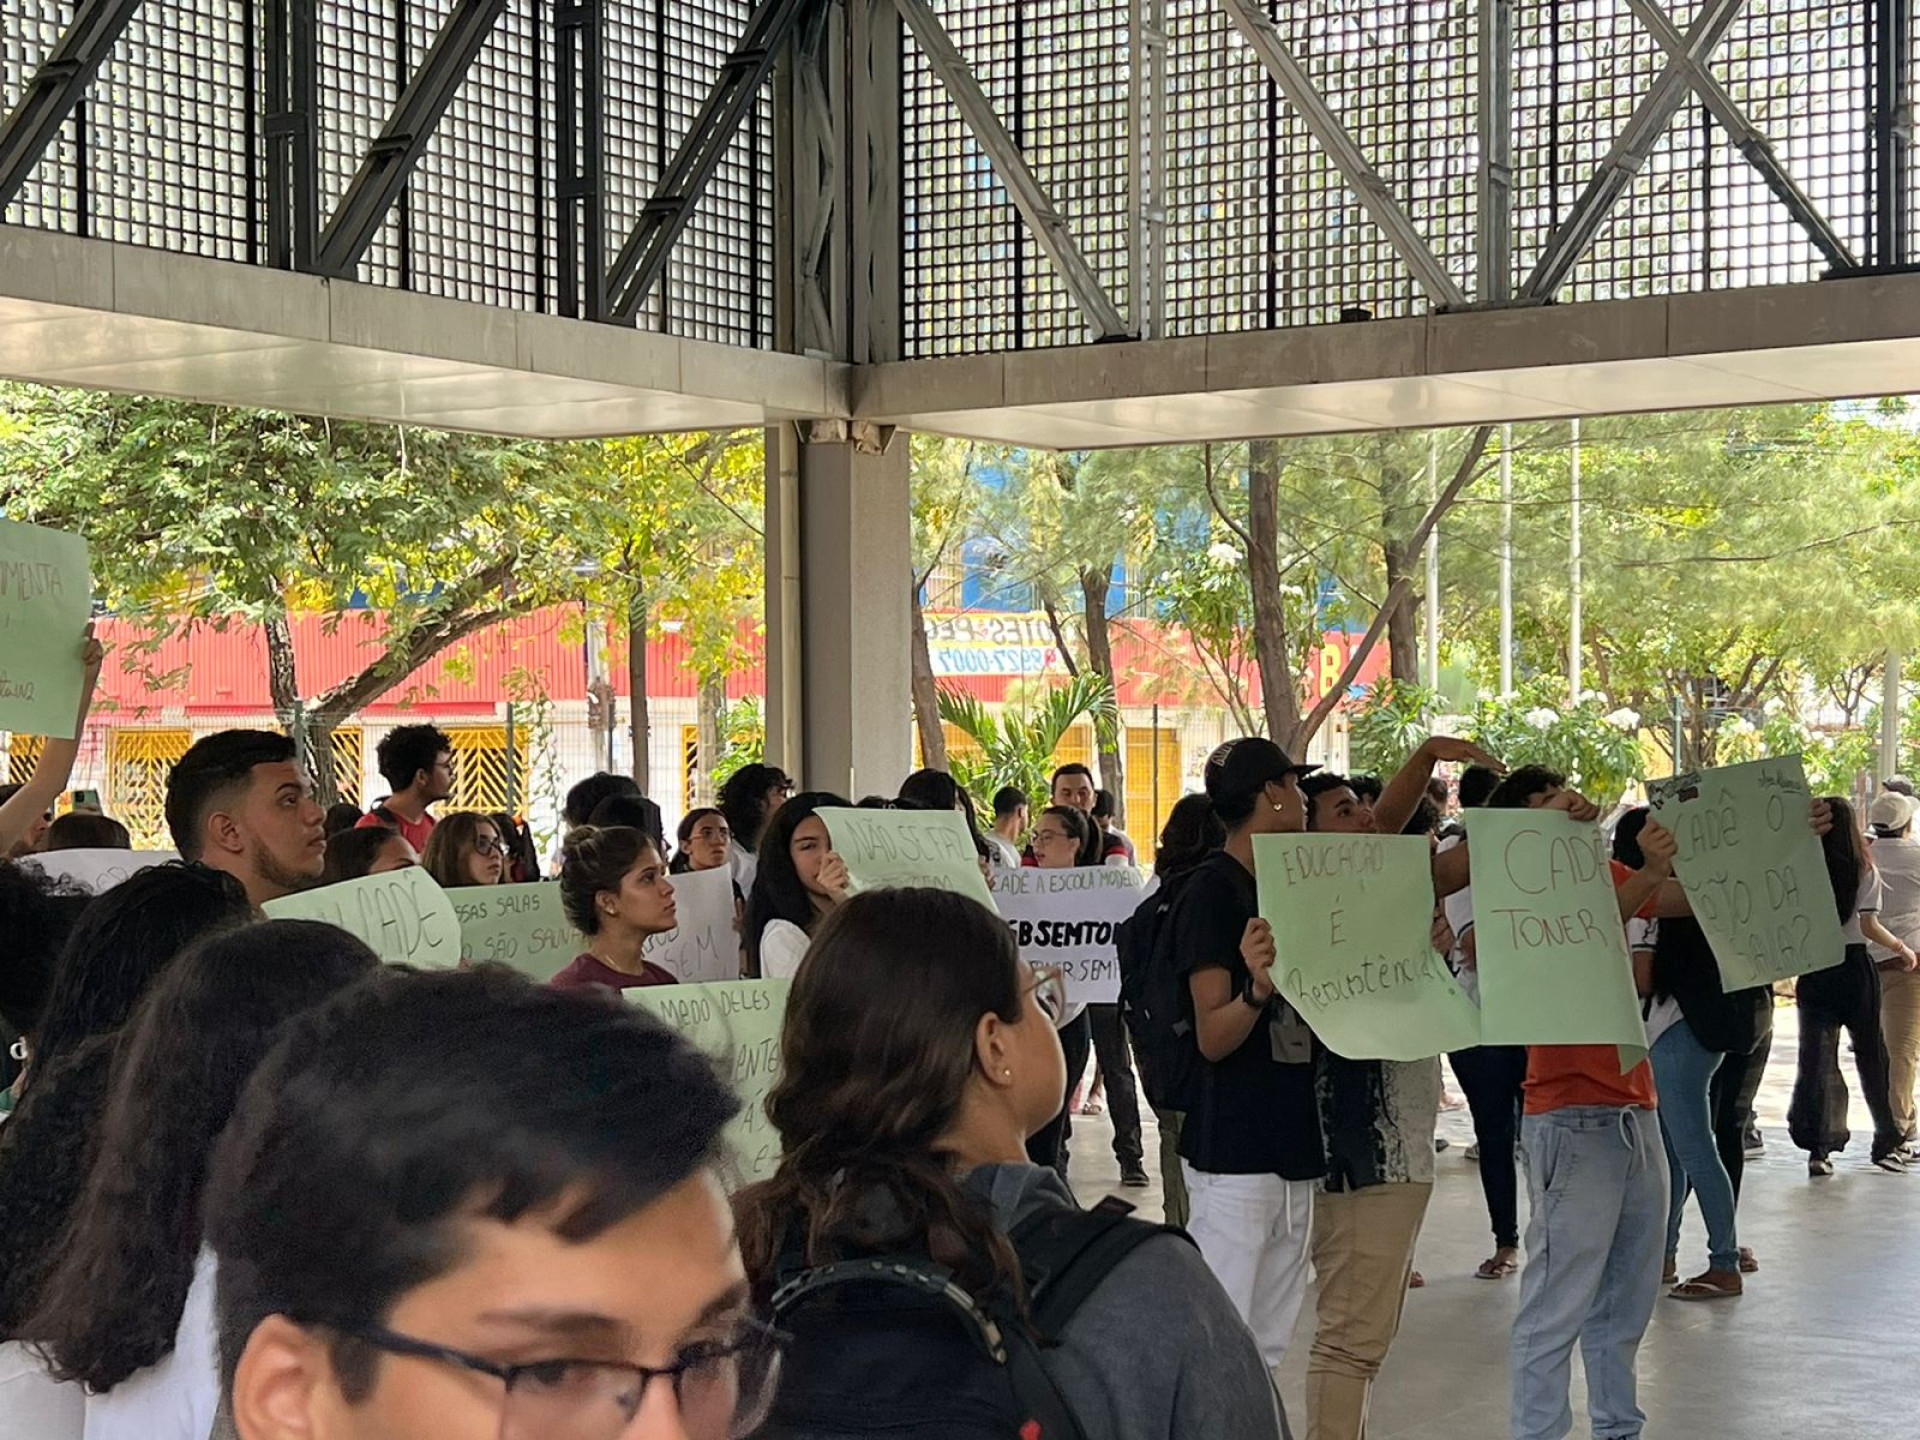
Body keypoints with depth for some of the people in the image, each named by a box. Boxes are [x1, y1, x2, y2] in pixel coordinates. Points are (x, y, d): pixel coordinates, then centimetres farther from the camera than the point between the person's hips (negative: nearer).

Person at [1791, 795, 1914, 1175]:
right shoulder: (1865, 871, -5)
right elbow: (1869, 926, -10)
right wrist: (1901, 947, 6)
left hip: (1813, 970, 1)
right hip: (1855, 968, -1)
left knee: (1816, 1058, 3)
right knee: (1871, 1054, 12)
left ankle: (1818, 1147, -5)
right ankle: (1887, 1141, 21)